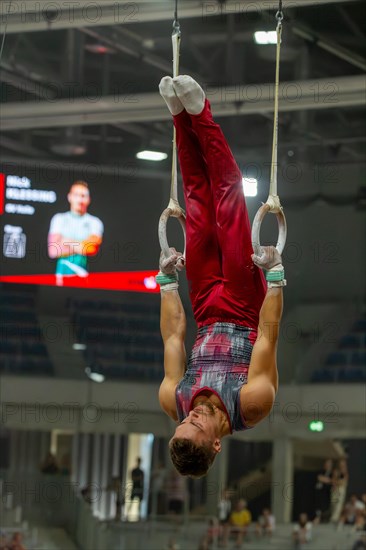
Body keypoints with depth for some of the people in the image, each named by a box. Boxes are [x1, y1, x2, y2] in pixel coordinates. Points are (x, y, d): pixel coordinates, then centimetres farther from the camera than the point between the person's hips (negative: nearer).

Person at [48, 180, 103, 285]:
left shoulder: (94, 222, 10)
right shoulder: (59, 219, 13)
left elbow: (92, 248, -7)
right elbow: (53, 251, 3)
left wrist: (68, 242, -1)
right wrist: (78, 248, -1)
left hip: (83, 273, -1)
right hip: (62, 272, 1)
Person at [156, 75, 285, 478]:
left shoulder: (175, 404, -24)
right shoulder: (252, 405, -32)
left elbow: (173, 339, -12)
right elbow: (268, 336, -25)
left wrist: (167, 281, -5)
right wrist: (275, 277, -22)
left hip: (211, 318, 1)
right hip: (244, 312, -1)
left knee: (201, 215, -6)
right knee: (226, 199, -9)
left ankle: (184, 115, 7)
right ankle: (195, 114, 2)